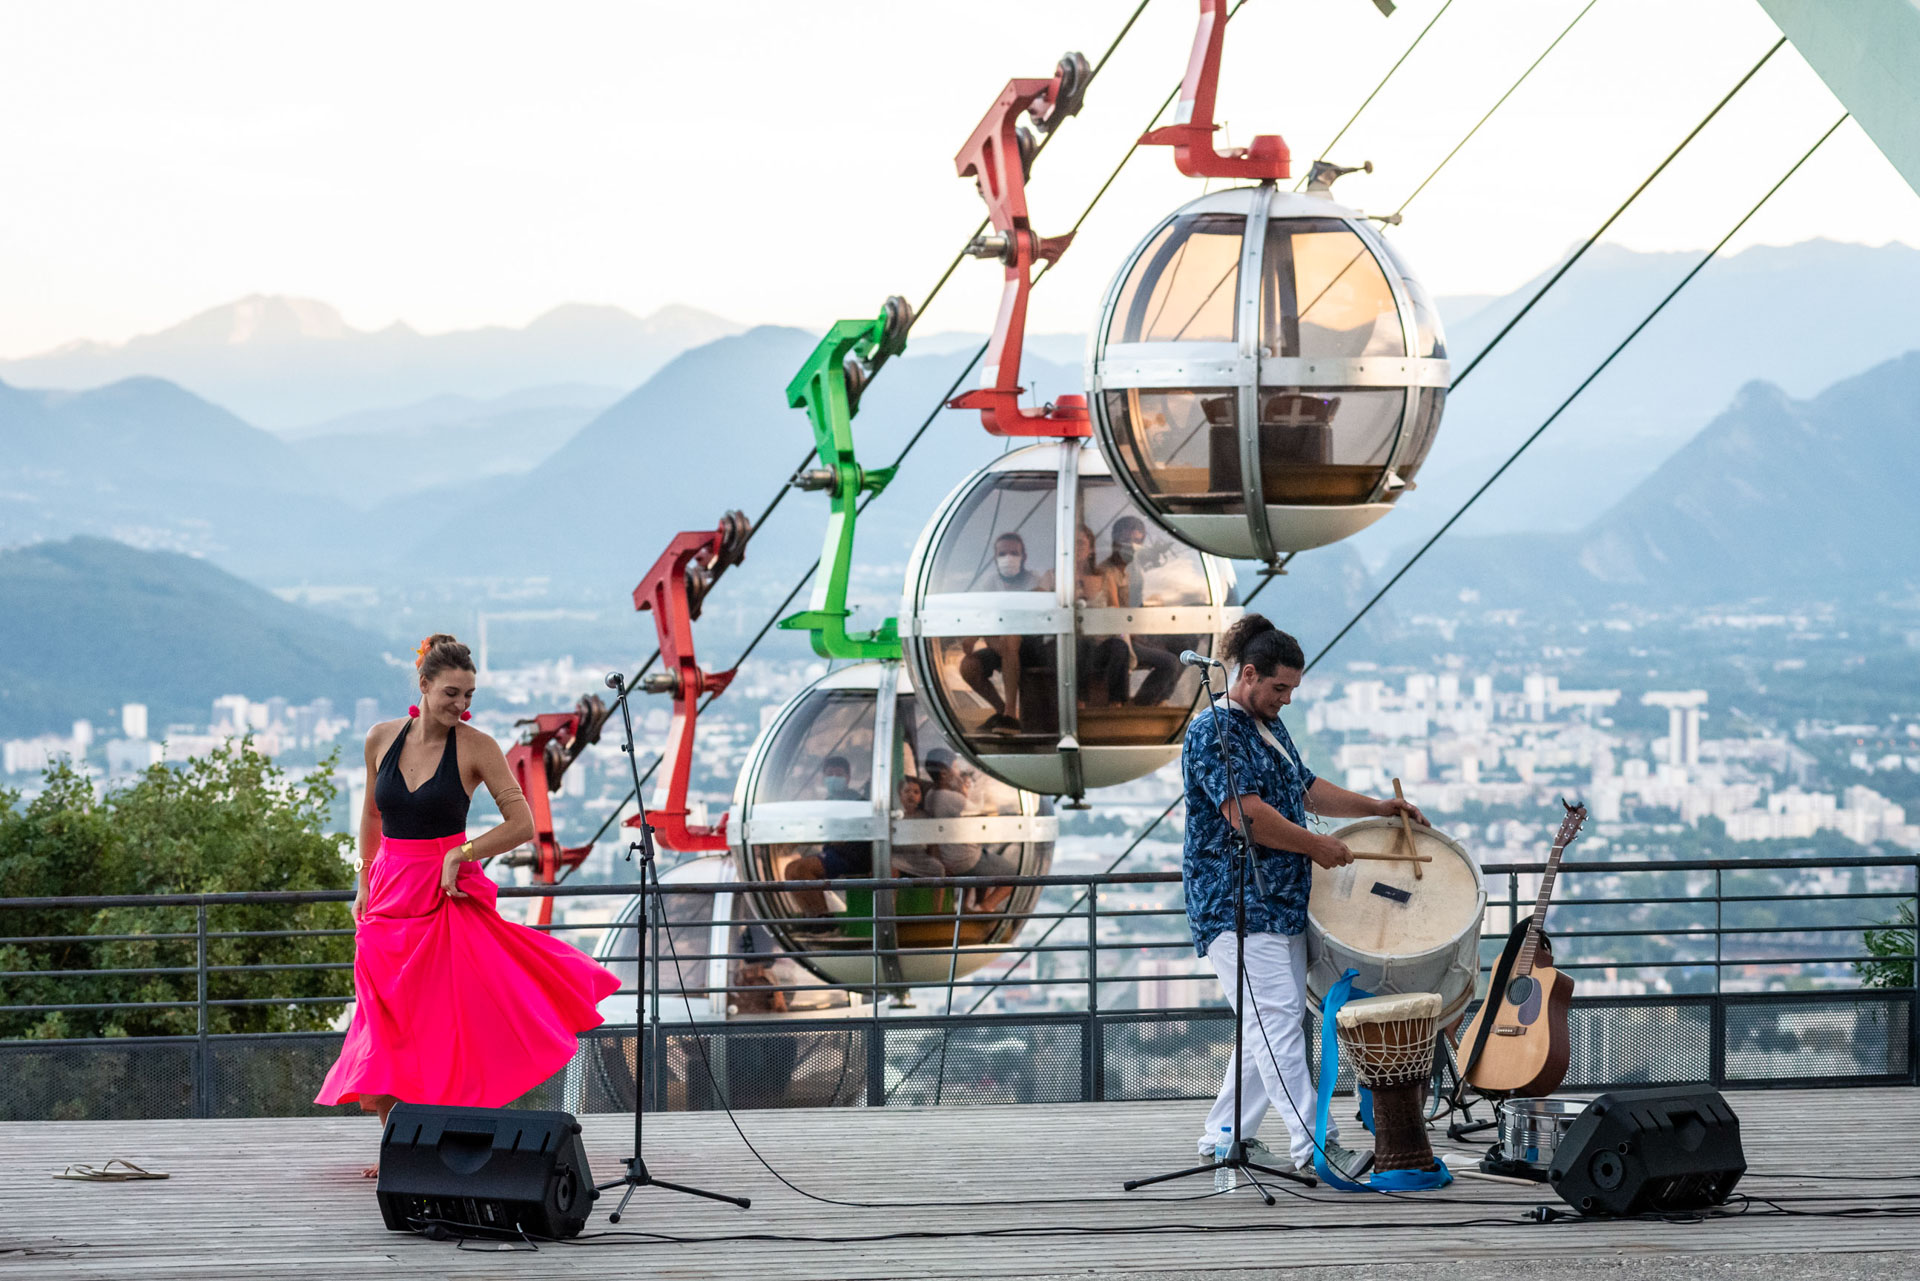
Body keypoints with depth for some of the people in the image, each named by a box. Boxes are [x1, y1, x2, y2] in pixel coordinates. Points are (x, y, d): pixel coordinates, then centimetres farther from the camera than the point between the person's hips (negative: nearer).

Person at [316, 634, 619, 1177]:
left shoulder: (476, 747, -7)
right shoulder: (382, 739, 3)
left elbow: (522, 824, -6)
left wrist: (460, 855, -11)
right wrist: (365, 882, 19)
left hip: (448, 896, -4)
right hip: (390, 897, 4)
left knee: (451, 1021, -9)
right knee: (387, 1028, 6)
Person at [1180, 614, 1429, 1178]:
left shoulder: (1271, 728, 19)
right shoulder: (1213, 732, -12)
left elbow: (1307, 790, 31)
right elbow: (1247, 814, -21)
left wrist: (1377, 808, 21)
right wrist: (1316, 847, -15)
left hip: (1281, 902, 10)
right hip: (1235, 903, -10)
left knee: (1275, 1021, 8)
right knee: (1277, 1015, -15)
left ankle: (1223, 1137, 15)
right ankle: (1314, 1145, -20)